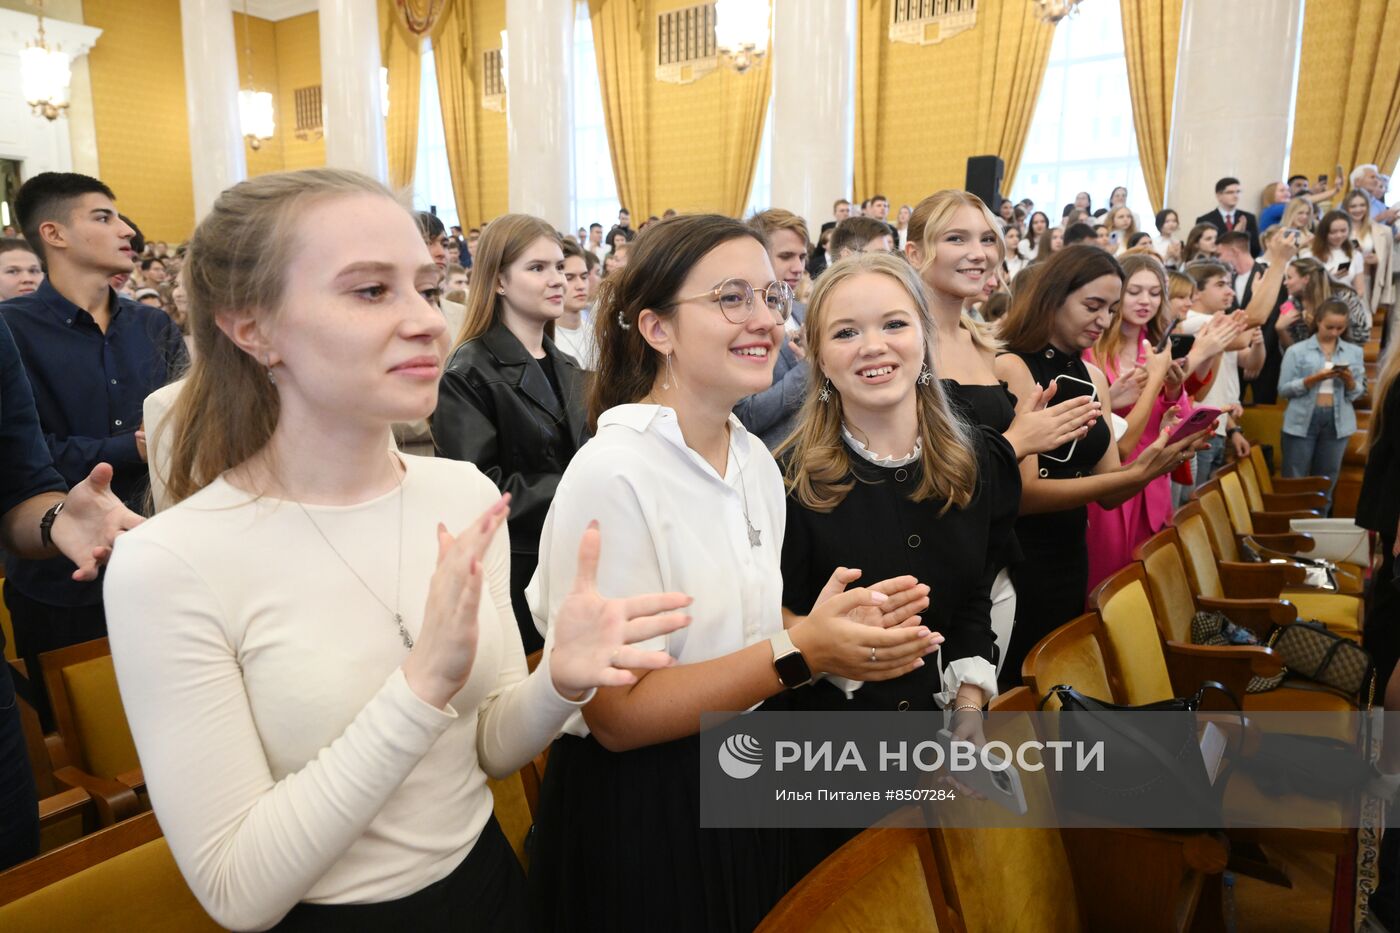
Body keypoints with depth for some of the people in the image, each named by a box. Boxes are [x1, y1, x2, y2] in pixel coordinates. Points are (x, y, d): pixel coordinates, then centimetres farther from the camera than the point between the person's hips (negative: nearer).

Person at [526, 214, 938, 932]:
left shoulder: (756, 460, 1)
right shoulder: (611, 474, -23)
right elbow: (618, 714, -22)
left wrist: (840, 631, -10)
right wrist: (799, 651, -28)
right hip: (636, 818, -7)